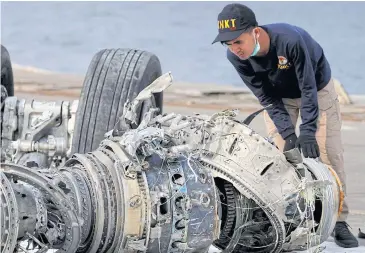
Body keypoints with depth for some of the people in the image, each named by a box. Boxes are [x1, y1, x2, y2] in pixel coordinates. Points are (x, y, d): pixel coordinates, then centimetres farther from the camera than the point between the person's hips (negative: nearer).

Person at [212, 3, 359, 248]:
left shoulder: (290, 40, -42)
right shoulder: (235, 57, -27)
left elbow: (309, 89, -31)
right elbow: (267, 98, -19)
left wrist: (307, 131, -35)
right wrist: (288, 133, -27)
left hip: (317, 88, -3)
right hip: (278, 96, 3)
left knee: (329, 154, -7)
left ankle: (339, 221, -1)